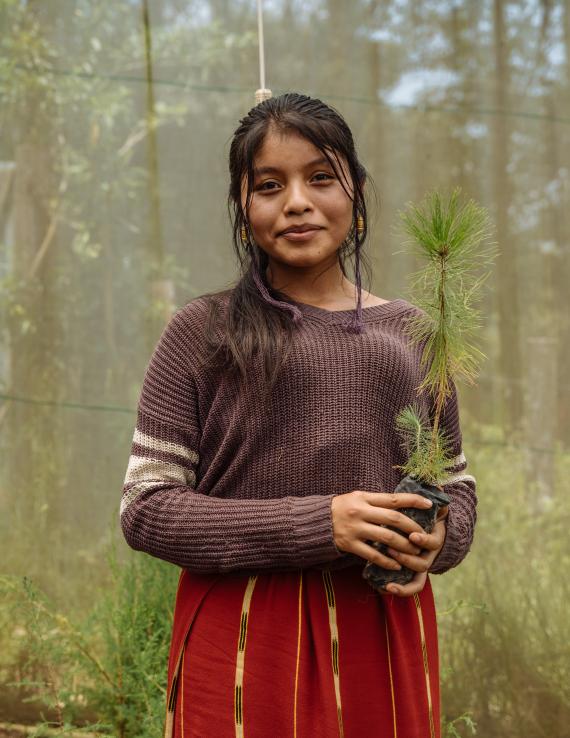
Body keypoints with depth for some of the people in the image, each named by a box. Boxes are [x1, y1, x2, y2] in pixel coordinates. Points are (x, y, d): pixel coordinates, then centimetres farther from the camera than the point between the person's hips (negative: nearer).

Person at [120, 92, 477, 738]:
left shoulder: (409, 331, 9)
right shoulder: (202, 330, -1)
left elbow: (456, 482, 16)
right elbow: (144, 506, -6)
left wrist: (437, 537, -8)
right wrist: (315, 525, -17)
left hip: (386, 631, 3)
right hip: (244, 641, -3)